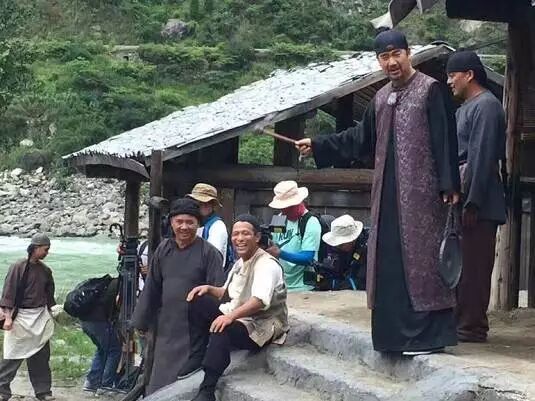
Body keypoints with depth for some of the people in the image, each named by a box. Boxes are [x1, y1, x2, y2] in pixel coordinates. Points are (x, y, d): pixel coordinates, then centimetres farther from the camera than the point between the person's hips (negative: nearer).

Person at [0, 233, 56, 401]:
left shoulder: (45, 270, 9)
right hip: (21, 316, -5)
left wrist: (53, 312, 12)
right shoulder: (18, 267, -8)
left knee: (41, 356, 9)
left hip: (41, 317, 5)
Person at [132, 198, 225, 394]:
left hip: (194, 332, -5)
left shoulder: (209, 253, -8)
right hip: (166, 328, 5)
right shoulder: (163, 249, 7)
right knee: (160, 382, 11)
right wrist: (141, 322, 14)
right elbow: (151, 288, 12)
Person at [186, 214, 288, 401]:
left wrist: (231, 316, -45)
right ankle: (199, 356, 1)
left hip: (261, 326, -10)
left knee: (221, 329, -37)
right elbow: (228, 293, 24)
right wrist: (209, 288, 4)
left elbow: (260, 301, -34)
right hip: (236, 317, 10)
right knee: (196, 301, -1)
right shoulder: (241, 262, 13)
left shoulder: (267, 264, -18)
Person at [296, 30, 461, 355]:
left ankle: (431, 334, -2)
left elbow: (445, 141, -11)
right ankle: (399, 331, 15)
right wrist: (318, 146, 21)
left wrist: (449, 185, -17)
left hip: (421, 191, -7)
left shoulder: (430, 90, -6)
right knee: (390, 261, 7)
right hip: (389, 193, 7)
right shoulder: (382, 98, 15)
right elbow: (360, 140, 23)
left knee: (422, 257, -7)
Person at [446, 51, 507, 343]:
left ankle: (472, 327, -2)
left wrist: (472, 203, -22)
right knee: (461, 264, 13)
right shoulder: (467, 107, 20)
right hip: (462, 198, 10)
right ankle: (461, 322, 19)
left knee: (473, 266, -7)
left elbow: (481, 157, -18)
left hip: (478, 202, -10)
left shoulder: (486, 106, -11)